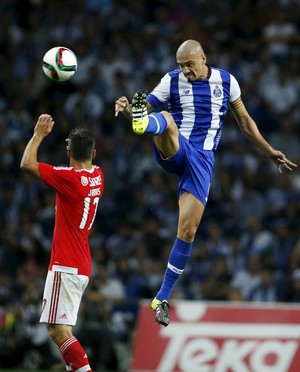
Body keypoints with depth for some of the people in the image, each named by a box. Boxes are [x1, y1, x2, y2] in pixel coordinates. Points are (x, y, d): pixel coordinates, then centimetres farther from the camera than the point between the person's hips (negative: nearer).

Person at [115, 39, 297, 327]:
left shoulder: (226, 81, 7)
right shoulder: (172, 81, 2)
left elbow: (244, 120, 18)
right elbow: (146, 105, -1)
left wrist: (269, 151, 21)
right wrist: (128, 109, -25)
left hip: (202, 160, 1)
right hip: (173, 151, -1)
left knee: (187, 231, -7)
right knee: (166, 119, -35)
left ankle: (163, 299, 2)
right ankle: (144, 124, -74)